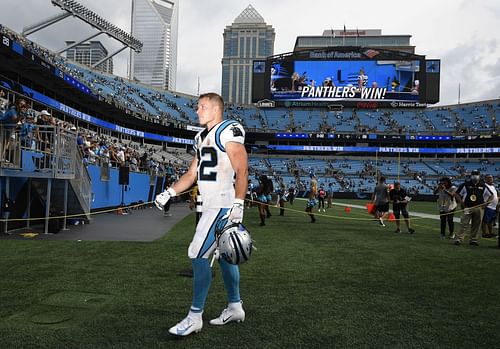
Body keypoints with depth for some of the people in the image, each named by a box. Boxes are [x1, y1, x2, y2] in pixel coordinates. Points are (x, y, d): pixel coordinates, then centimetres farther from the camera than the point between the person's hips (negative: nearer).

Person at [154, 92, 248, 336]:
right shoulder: (202, 137, 17)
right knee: (224, 254, 15)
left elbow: (241, 172, -16)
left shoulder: (228, 131, -11)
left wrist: (238, 204, -22)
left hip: (223, 204, -9)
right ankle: (235, 307, 28)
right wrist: (169, 193, 12)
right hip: (212, 204, 9)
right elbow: (192, 174, 20)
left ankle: (195, 317, 3)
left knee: (198, 254, -8)